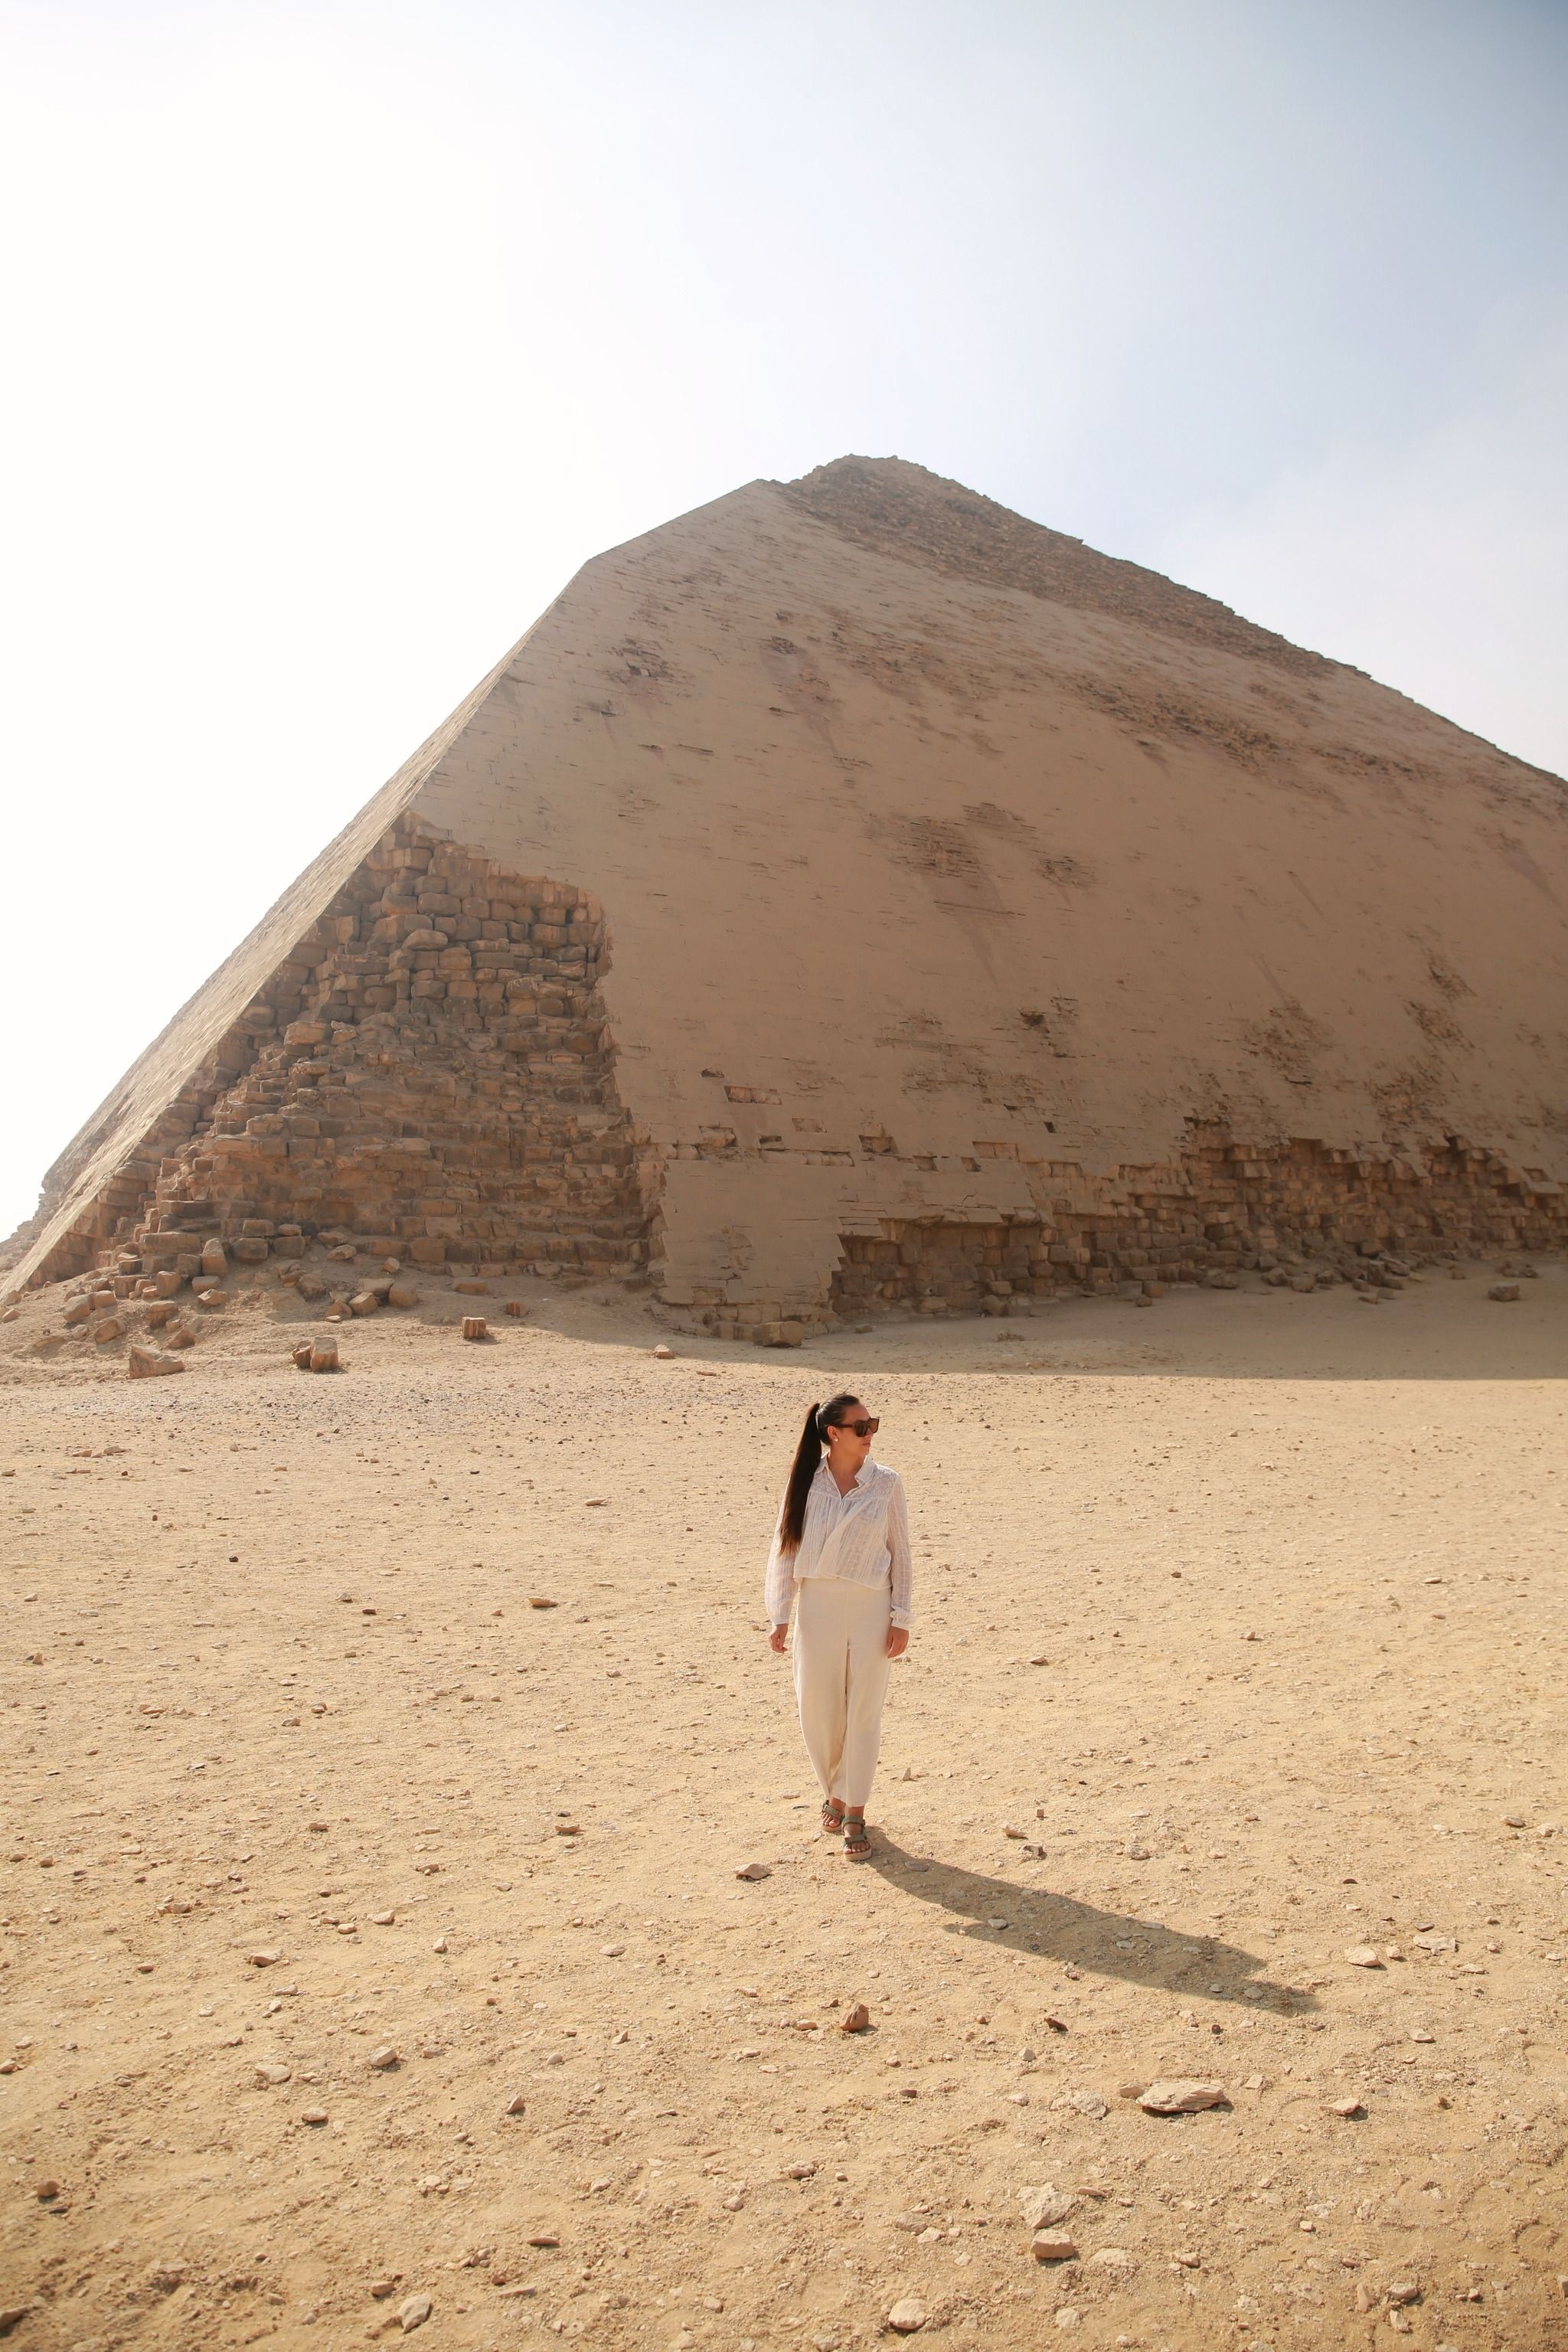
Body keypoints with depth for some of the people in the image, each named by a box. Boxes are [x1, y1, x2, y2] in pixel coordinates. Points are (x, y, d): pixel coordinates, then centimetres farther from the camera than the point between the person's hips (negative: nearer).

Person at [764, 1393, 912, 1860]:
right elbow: (784, 1548, 2)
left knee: (864, 1710, 3)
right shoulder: (805, 1482, -3)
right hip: (817, 1604, 1)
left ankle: (854, 1813, 18)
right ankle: (834, 1793, 32)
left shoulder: (886, 1484, -2)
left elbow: (900, 1552, 2)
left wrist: (901, 1618, -2)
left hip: (871, 1607, 0)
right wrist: (779, 1616, -1)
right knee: (817, 1709, 6)